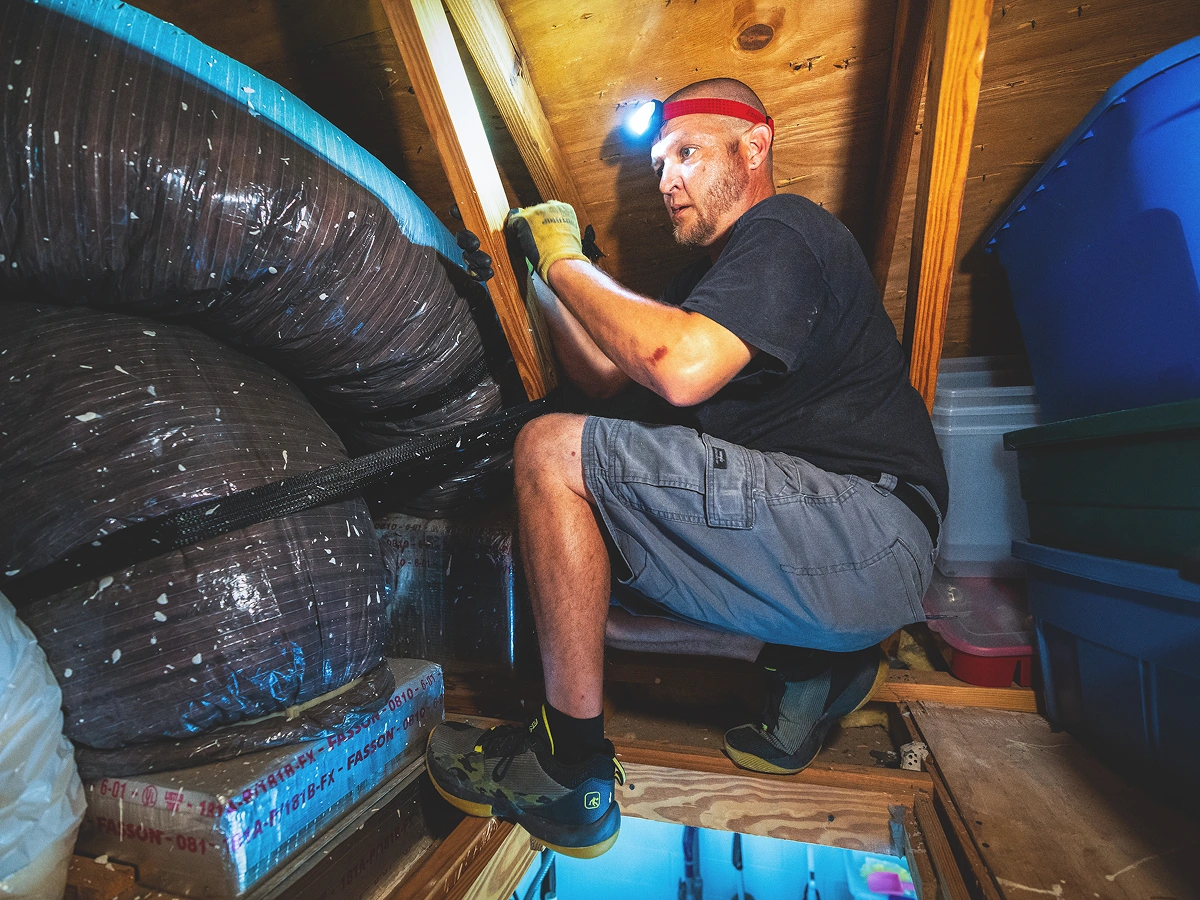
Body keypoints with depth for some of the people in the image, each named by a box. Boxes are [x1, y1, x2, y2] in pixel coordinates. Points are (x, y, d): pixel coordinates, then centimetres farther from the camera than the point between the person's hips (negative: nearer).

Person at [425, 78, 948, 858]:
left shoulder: (783, 231, -5)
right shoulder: (715, 269, 24)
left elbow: (682, 370, -26)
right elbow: (604, 377, 21)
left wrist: (566, 261, -11)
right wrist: (551, 274, 13)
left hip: (862, 525, -10)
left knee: (552, 450, -18)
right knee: (579, 586, 12)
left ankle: (571, 773, -10)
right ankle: (810, 661, 6)